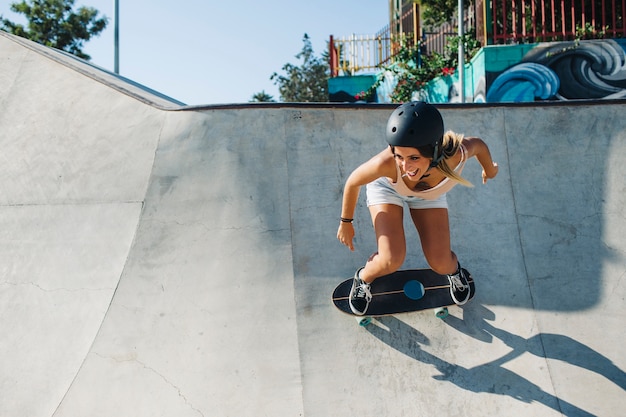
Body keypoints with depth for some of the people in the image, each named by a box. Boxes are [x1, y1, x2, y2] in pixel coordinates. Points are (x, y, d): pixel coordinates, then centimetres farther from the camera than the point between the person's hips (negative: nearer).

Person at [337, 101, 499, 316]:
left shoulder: (456, 153, -41)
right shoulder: (386, 163, -45)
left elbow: (478, 144, -14)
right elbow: (353, 183, -23)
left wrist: (489, 168, 8)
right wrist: (346, 222, -7)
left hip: (429, 193, 2)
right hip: (387, 187, -2)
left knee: (441, 264, -2)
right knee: (391, 261, -18)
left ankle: (454, 271, 37)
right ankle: (363, 278, 17)